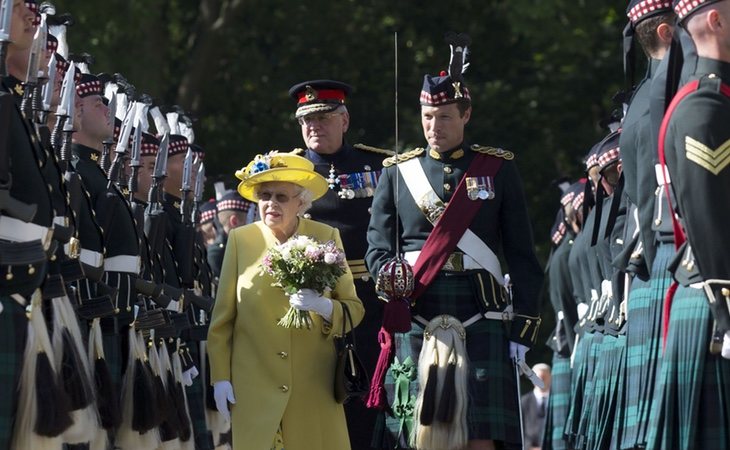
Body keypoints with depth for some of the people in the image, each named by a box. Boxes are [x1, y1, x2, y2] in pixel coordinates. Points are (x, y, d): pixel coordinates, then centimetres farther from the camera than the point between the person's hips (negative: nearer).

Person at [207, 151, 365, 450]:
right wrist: (220, 377, 0)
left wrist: (322, 306, -17)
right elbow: (222, 317, 5)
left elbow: (354, 309, 4)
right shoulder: (240, 240, 3)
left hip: (313, 389, 0)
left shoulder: (326, 238, 4)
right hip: (253, 389, 0)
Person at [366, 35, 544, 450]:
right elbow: (377, 248, 11)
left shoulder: (499, 169, 9)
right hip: (417, 324, 1)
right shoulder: (397, 172, 12)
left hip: (481, 320, -1)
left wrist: (523, 328, 1)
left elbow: (523, 257, 8)